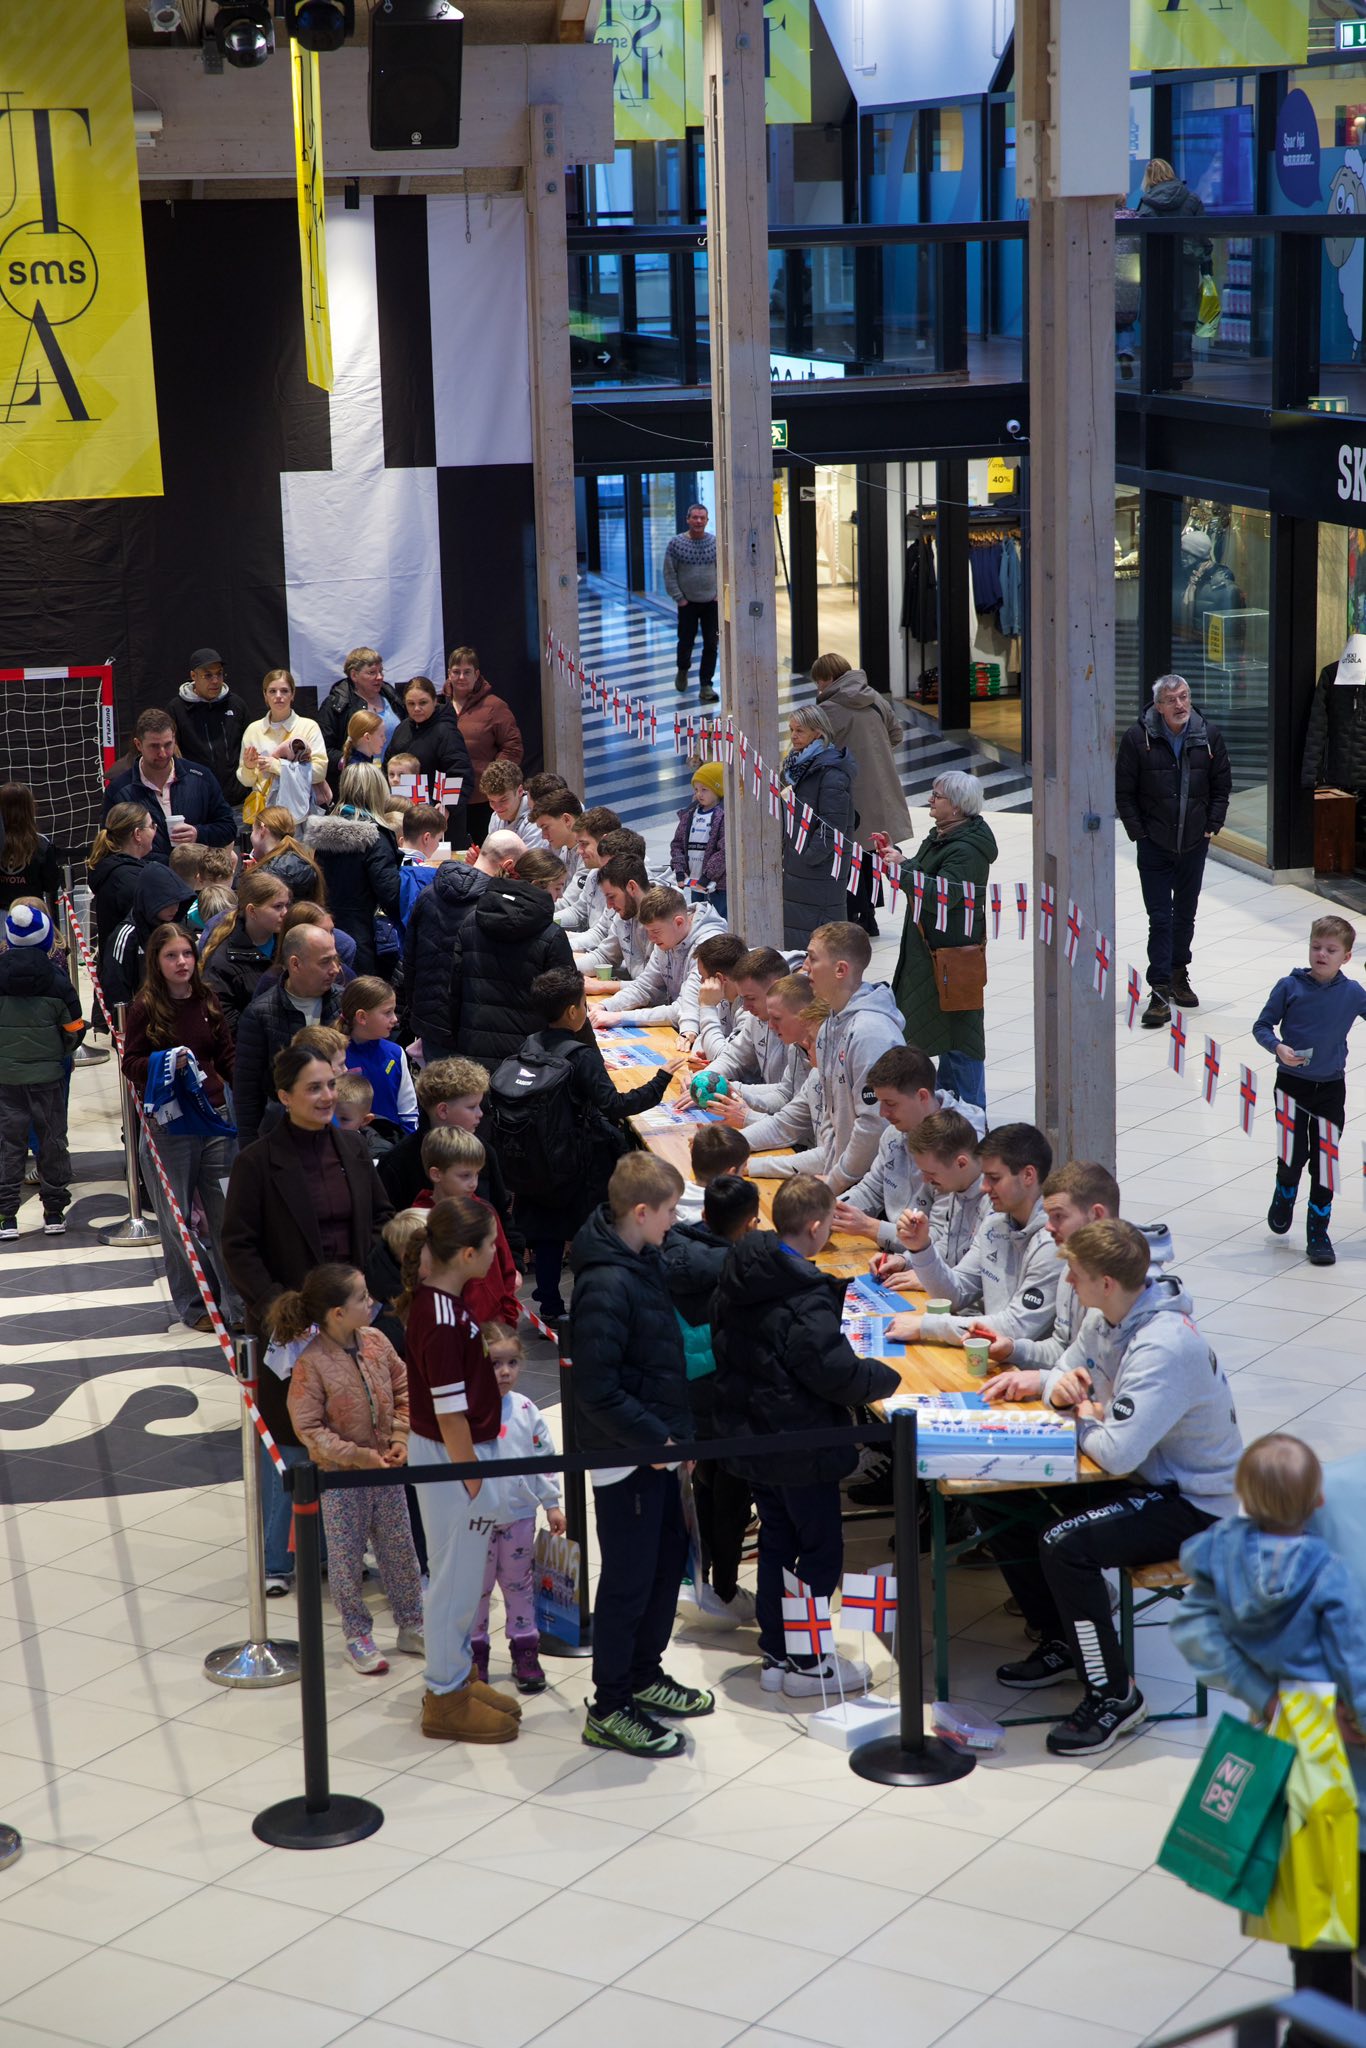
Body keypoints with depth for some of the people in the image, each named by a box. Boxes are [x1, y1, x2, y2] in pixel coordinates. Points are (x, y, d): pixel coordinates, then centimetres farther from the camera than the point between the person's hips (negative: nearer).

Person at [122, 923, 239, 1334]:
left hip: (214, 1119, 3)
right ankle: (192, 1305, 17)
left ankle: (237, 1301, 10)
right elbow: (130, 1064, -2)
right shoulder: (146, 1008, -4)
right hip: (168, 1126, -3)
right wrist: (165, 1062, -21)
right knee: (178, 1219, 5)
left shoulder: (208, 1002, 6)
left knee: (227, 1213, 2)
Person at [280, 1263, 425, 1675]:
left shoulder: (377, 1343, -5)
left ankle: (411, 1627, 29)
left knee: (400, 1551, 15)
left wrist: (400, 1439, -6)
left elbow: (403, 1391, 6)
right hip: (340, 1477, -5)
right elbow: (308, 1428, -19)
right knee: (346, 1559, 8)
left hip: (386, 1470, 5)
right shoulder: (311, 1364, -21)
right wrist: (358, 1456, -21)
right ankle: (357, 1637, 22)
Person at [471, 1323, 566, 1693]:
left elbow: (544, 1458, 5)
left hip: (518, 1514, 3)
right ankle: (475, 1653, 24)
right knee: (477, 1588, 10)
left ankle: (525, 1651, 25)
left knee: (519, 1584, 14)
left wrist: (552, 1504, 5)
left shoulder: (525, 1410, -3)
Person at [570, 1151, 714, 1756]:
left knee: (669, 1556, 20)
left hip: (655, 1444, 10)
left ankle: (644, 1676, 36)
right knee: (628, 1580, 1)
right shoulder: (606, 1286, -27)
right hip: (624, 1455, -10)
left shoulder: (645, 1261, 3)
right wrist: (655, 1438, -20)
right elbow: (596, 1388, -27)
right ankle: (609, 1711, 13)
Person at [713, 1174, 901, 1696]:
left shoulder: (737, 1279, 0)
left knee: (776, 1541, 19)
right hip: (801, 1447, -8)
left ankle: (775, 1652, 26)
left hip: (750, 1434, 8)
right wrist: (887, 1375, -8)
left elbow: (722, 1342, 13)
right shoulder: (805, 1301, -26)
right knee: (822, 1550, 6)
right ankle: (806, 1663, 12)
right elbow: (838, 1375, -25)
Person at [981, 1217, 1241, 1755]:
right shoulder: (1105, 1317, -1)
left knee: (1064, 1545, -31)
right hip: (1145, 1477, 10)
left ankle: (1115, 1695, -13)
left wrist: (1085, 1420, -14)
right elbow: (1067, 1375, 18)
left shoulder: (1163, 1348, -30)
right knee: (995, 1503, 4)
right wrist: (1061, 1387, -8)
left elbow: (1117, 1452, -37)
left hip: (1196, 1505, -10)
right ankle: (1062, 1644, 18)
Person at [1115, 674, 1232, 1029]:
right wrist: (1138, 833, -7)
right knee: (1160, 918, -6)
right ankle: (1159, 992, -5)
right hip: (1155, 844, -3)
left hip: (1194, 843, 3)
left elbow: (1222, 786, 8)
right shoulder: (1137, 738, -10)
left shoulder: (1209, 735, -2)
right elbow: (1124, 793, -4)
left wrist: (1212, 826, 2)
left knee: (1185, 915, 15)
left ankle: (1179, 976, 32)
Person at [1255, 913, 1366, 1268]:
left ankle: (1318, 1235, 14)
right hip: (1292, 1083, -1)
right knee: (1295, 1155, -1)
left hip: (1331, 1088, 2)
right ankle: (1284, 1196, 33)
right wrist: (1278, 1047, -21)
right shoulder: (1289, 987, -9)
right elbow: (1262, 1026, -4)